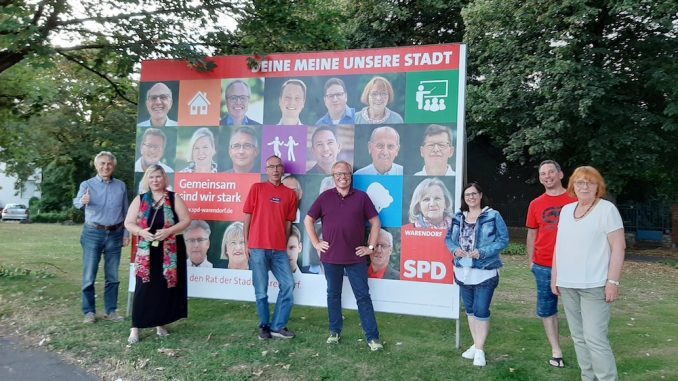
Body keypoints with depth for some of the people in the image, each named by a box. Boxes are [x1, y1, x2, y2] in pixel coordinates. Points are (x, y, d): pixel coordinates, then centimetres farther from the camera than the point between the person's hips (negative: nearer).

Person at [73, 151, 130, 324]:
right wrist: (83, 201, -44)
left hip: (115, 234, 2)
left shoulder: (121, 186, 6)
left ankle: (111, 311, 18)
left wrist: (126, 233, 6)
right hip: (93, 233, -2)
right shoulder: (87, 184, -2)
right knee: (89, 276, 1)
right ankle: (89, 311, 14)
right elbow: (76, 202, -21)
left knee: (112, 276, 9)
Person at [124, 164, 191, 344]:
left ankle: (161, 324, 21)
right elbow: (128, 223, 5)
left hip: (170, 251, 0)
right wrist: (141, 232, -16)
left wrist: (168, 231, -17)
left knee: (166, 287, 5)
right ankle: (135, 328, 4)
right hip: (147, 252, 0)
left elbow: (186, 220, -3)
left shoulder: (174, 198, 1)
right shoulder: (139, 200, 6)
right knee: (144, 288, -3)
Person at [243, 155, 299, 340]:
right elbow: (248, 216, 3)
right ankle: (264, 326, 20)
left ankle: (277, 326, 11)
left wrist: (284, 245, 7)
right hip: (258, 248, -2)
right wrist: (246, 242, 0)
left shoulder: (290, 194, 9)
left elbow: (288, 222, 11)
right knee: (261, 290, 4)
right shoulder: (257, 188, 3)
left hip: (279, 249, 3)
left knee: (288, 285, -2)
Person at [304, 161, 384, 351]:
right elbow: (308, 220, 9)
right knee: (333, 295, 13)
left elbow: (375, 222, 4)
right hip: (330, 257, 1)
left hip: (356, 257, -1)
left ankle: (372, 337, 7)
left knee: (363, 296, 2)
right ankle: (335, 331, 28)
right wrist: (316, 243, 2)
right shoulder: (325, 197, 1)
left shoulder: (361, 197, -1)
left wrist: (371, 247, -1)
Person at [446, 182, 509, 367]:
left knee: (481, 310, -4)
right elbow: (448, 238, 12)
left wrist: (483, 252, -20)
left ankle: (480, 349, 10)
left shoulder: (493, 216, -7)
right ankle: (475, 345, 30)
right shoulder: (458, 217, 8)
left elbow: (503, 240, -10)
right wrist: (455, 249, -10)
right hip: (463, 271, 6)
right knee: (470, 309, 15)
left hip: (485, 272, -5)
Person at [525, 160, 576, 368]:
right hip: (543, 266, 3)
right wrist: (530, 261, 9)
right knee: (546, 308, 8)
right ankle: (556, 350, 19)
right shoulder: (535, 204, 6)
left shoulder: (575, 200, -1)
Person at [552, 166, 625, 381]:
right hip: (567, 284, 6)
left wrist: (613, 281, -15)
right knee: (579, 337, 12)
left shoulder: (607, 209, -5)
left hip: (594, 285, -6)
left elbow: (618, 247, -9)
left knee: (595, 338, -8)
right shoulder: (566, 210, 12)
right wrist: (555, 276, 14)